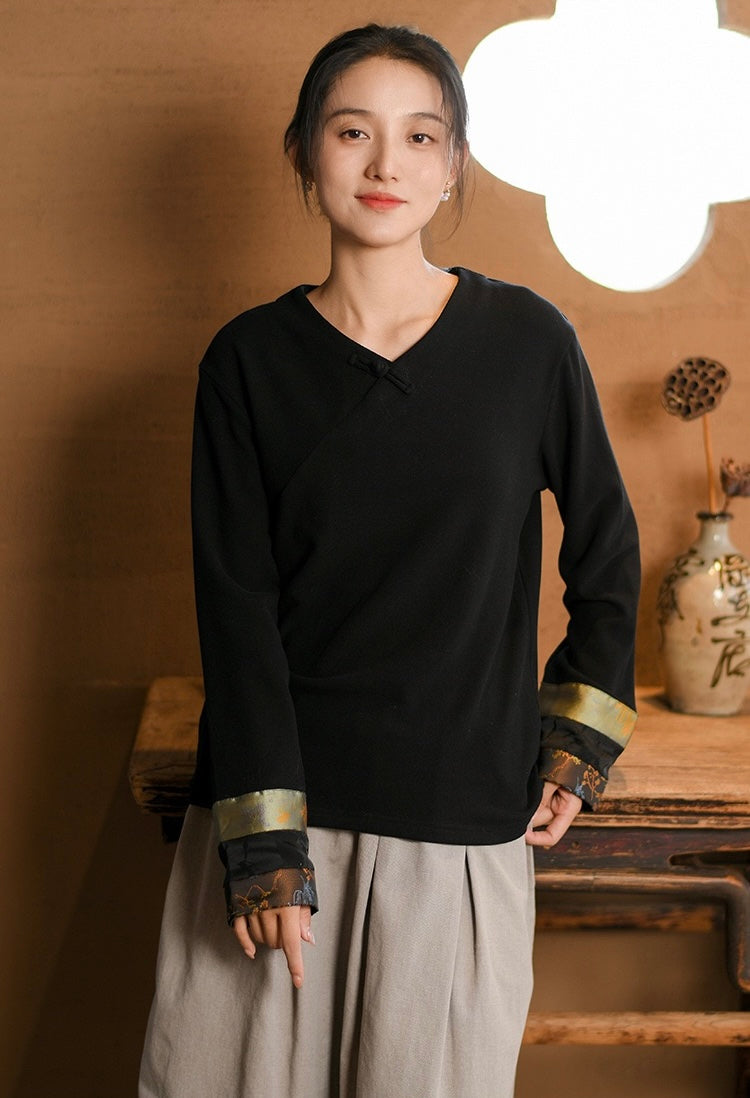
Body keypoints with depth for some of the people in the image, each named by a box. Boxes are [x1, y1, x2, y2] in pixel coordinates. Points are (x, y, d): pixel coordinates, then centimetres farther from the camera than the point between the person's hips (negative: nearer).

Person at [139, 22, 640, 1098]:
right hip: (276, 795, 1)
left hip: (460, 813, 0)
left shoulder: (526, 339, -1)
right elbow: (236, 605, -5)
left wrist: (580, 748, 6)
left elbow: (606, 548, 10)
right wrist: (266, 847, -10)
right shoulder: (251, 358, -1)